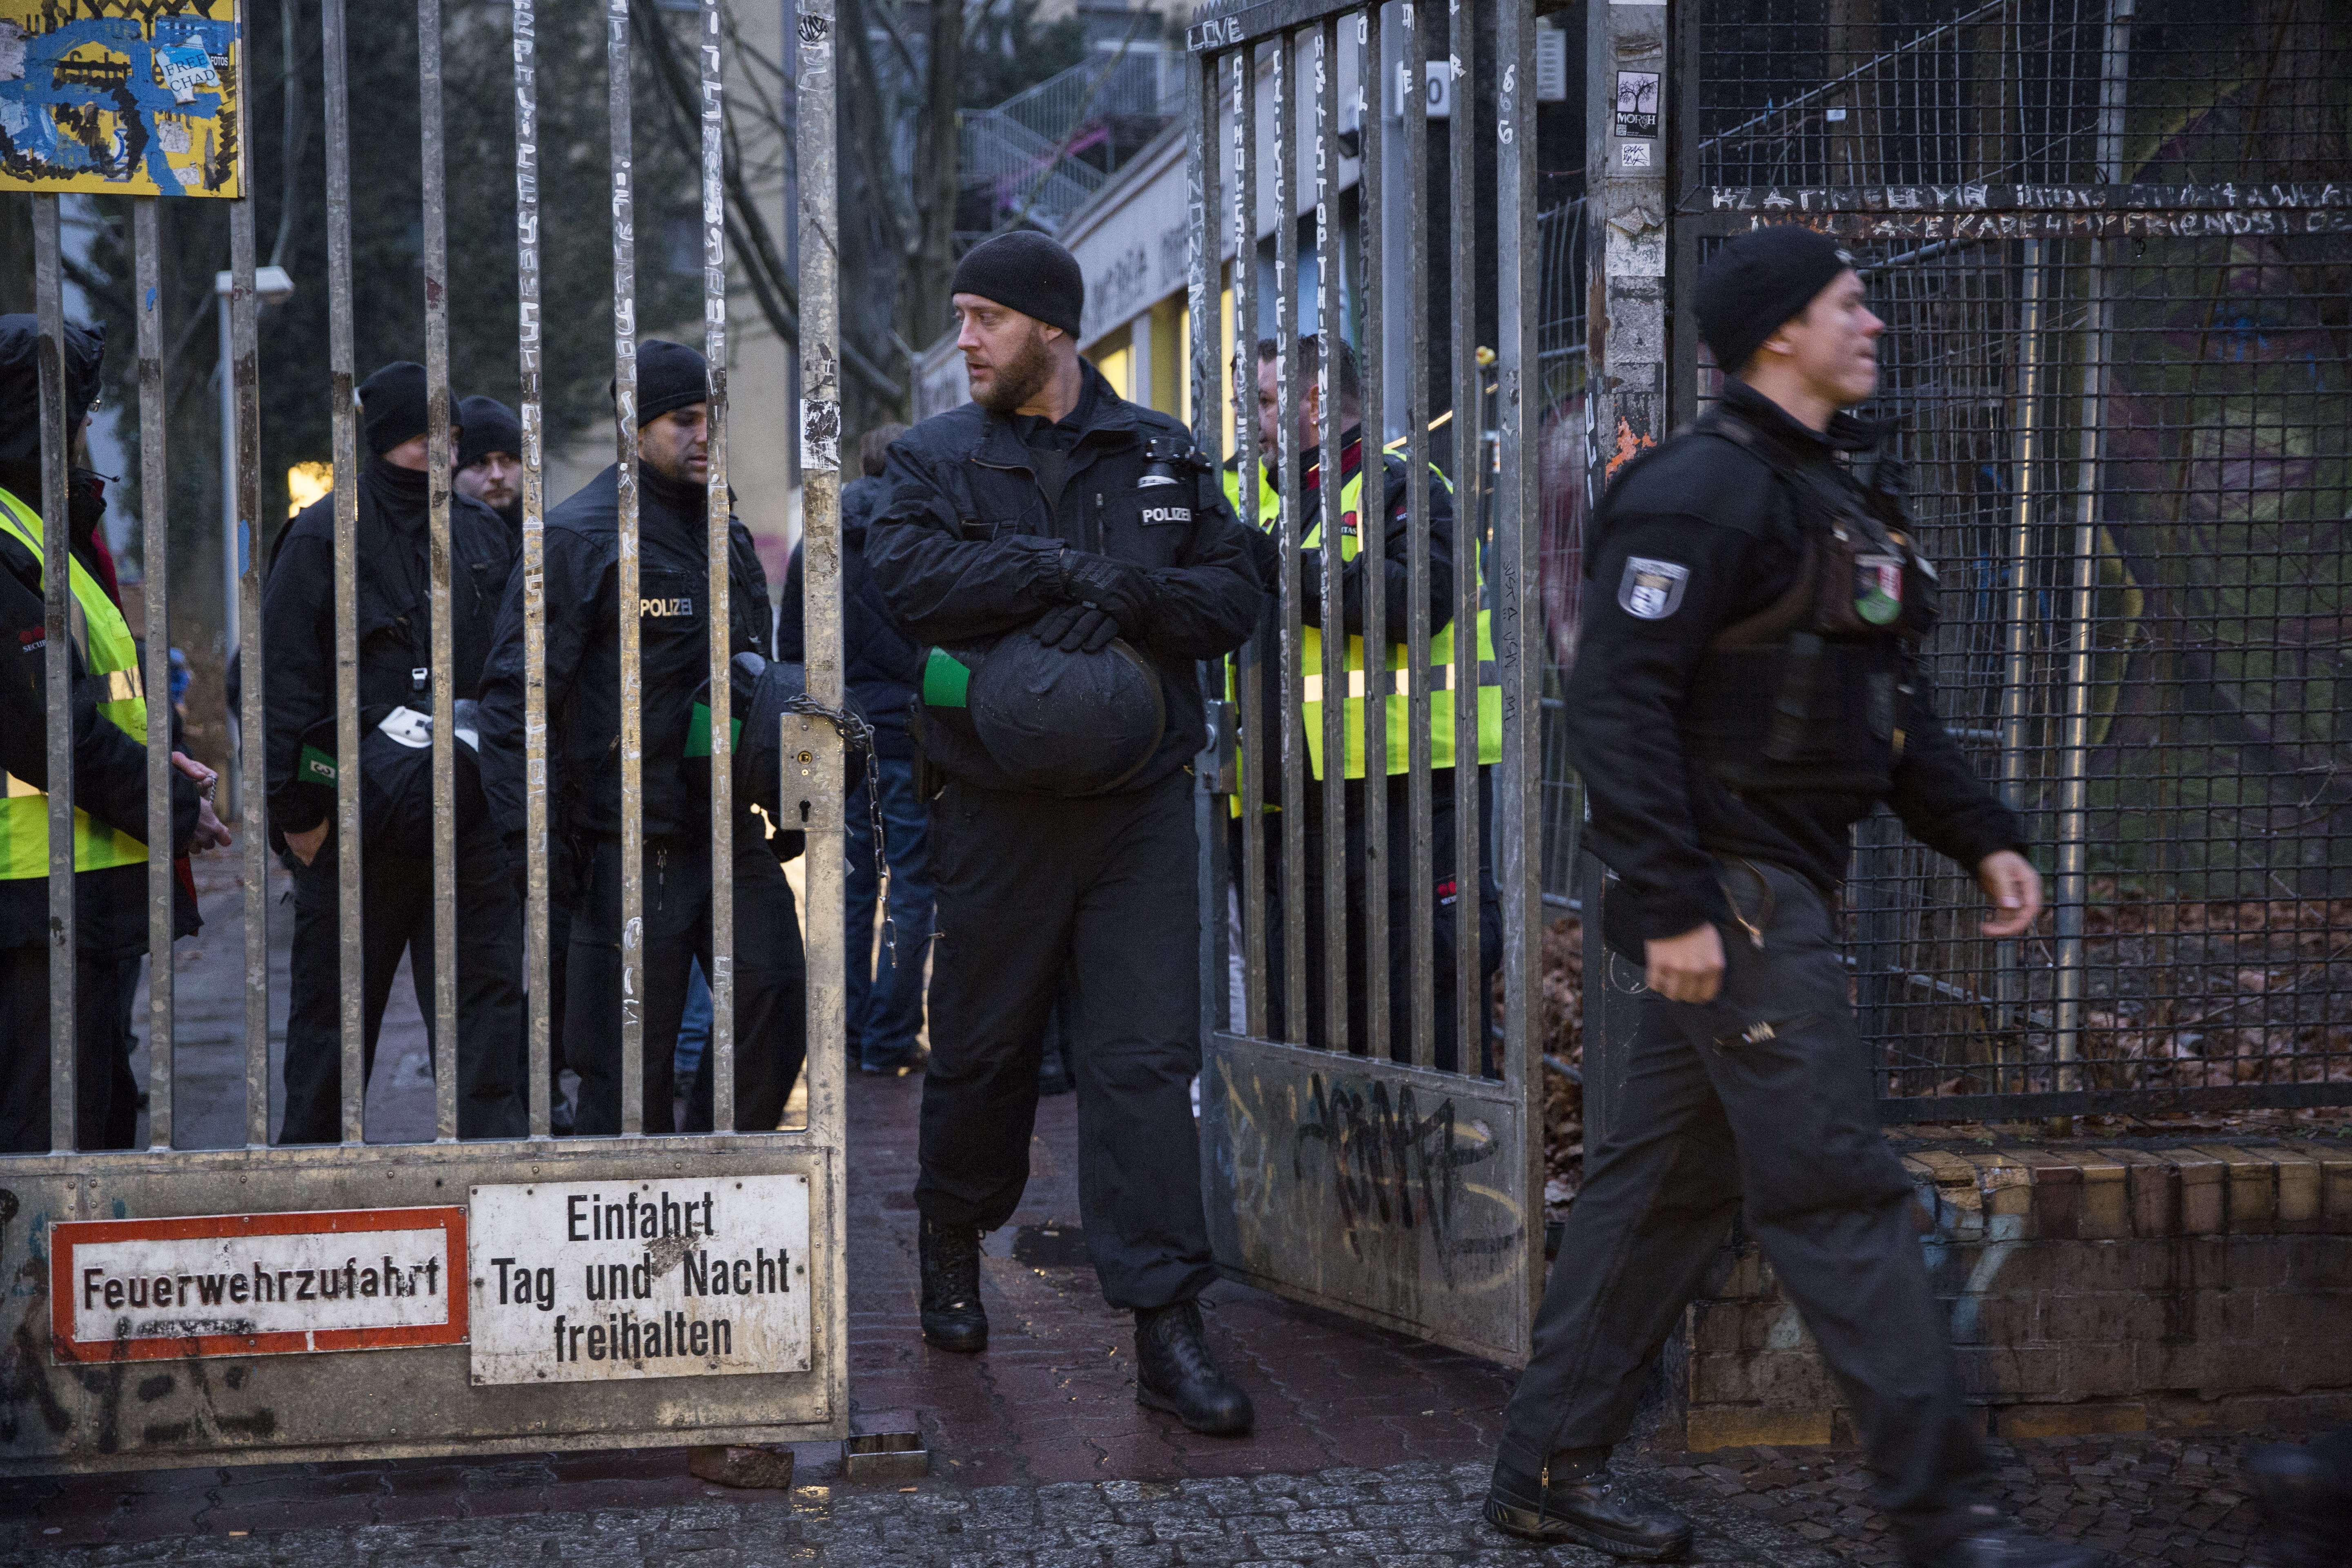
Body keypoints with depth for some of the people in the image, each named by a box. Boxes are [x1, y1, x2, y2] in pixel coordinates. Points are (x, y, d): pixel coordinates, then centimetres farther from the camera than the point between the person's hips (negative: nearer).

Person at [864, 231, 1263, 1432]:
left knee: (1148, 1059, -5)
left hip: (1141, 806, 0)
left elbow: (1234, 598, 3)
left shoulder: (1162, 457, 9)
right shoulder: (935, 457, 5)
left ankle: (1166, 1330, -4)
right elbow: (903, 572, -15)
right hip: (999, 805, 0)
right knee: (981, 1048, 11)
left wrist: (1135, 592, -16)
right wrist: (1058, 570, -20)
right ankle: (953, 1247, 36)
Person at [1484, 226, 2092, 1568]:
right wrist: (1671, 901, -24)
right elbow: (1618, 701, -20)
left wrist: (1983, 838, 14)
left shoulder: (1834, 493, 18)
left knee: (1667, 1184, 13)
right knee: (1841, 1194, -7)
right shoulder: (1706, 491, -14)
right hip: (1726, 899, -10)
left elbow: (1892, 702, 24)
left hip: (1780, 890, 10)